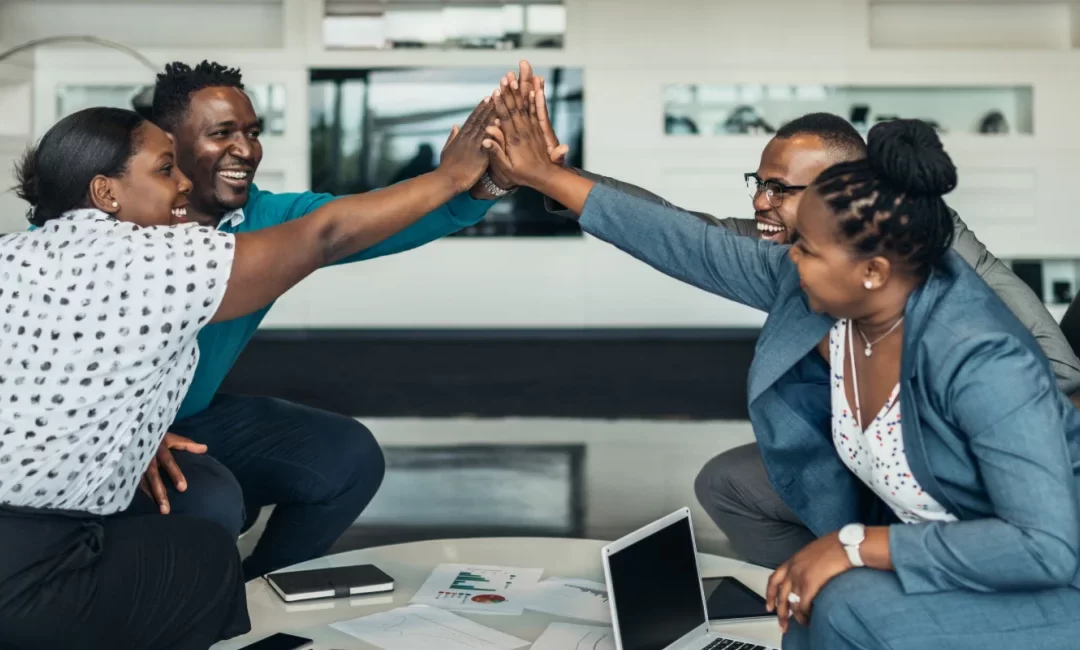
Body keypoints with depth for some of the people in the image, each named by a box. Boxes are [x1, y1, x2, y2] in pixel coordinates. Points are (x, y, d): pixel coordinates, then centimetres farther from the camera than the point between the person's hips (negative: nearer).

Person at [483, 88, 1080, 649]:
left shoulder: (982, 362, -33)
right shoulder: (816, 290, -13)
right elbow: (696, 248, -5)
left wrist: (856, 546, -32)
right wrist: (546, 178, -2)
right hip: (929, 542, 8)